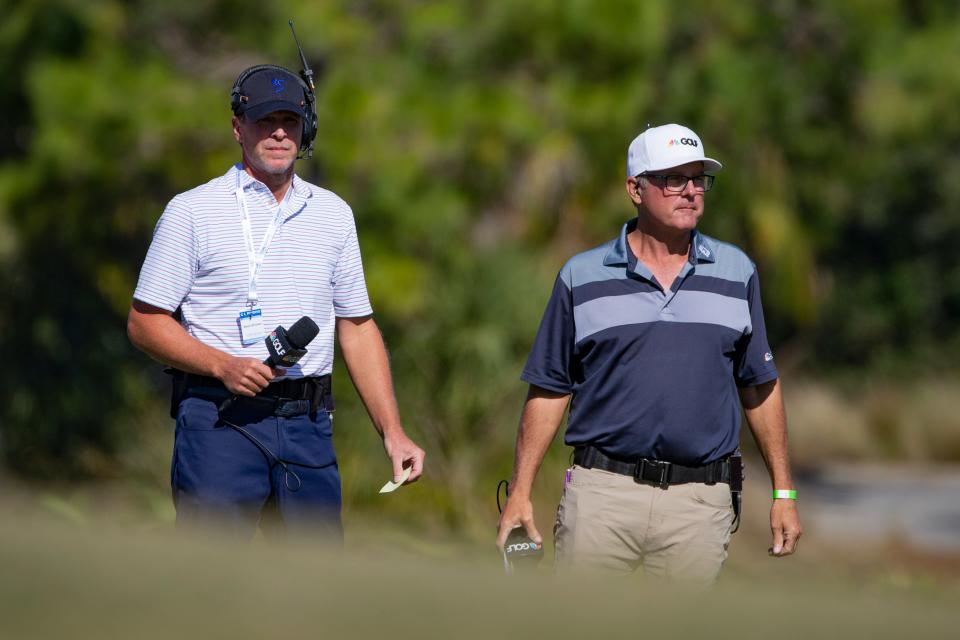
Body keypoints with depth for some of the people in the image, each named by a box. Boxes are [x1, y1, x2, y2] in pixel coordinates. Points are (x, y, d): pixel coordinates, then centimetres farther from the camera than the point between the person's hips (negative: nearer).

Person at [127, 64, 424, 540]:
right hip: (220, 423, -4)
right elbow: (144, 322, -1)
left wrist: (392, 431, 8)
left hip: (308, 427, 4)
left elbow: (358, 328, 17)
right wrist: (223, 366, -16)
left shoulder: (334, 214, 15)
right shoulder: (191, 211, 1)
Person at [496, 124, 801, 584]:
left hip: (700, 501, 1)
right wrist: (520, 492, 1)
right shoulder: (582, 277, 5)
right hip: (601, 494, -1)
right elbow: (549, 390, 7)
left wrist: (784, 493, 10)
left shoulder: (736, 273, 10)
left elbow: (761, 387, 13)